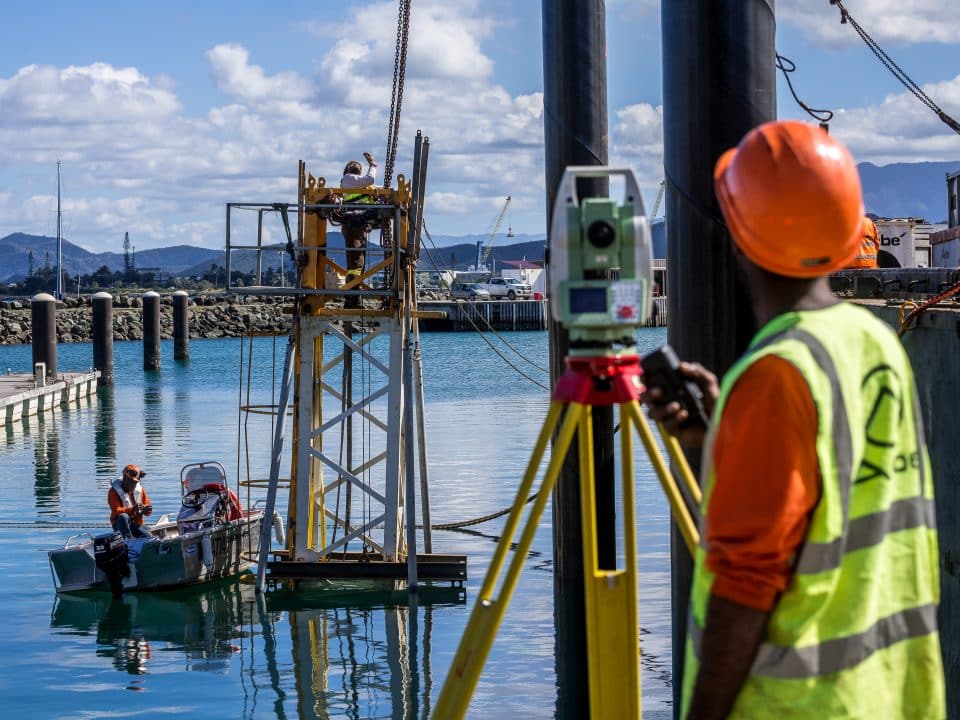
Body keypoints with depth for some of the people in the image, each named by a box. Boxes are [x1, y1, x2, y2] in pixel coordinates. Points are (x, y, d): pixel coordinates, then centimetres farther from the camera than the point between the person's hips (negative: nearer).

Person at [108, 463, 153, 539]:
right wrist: (132, 510, -39)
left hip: (136, 524, 3)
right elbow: (116, 510, -23)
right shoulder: (114, 491, -10)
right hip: (119, 523, -3)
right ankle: (128, 540, -37)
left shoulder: (140, 489, 5)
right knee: (123, 517, -39)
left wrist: (146, 510, -24)